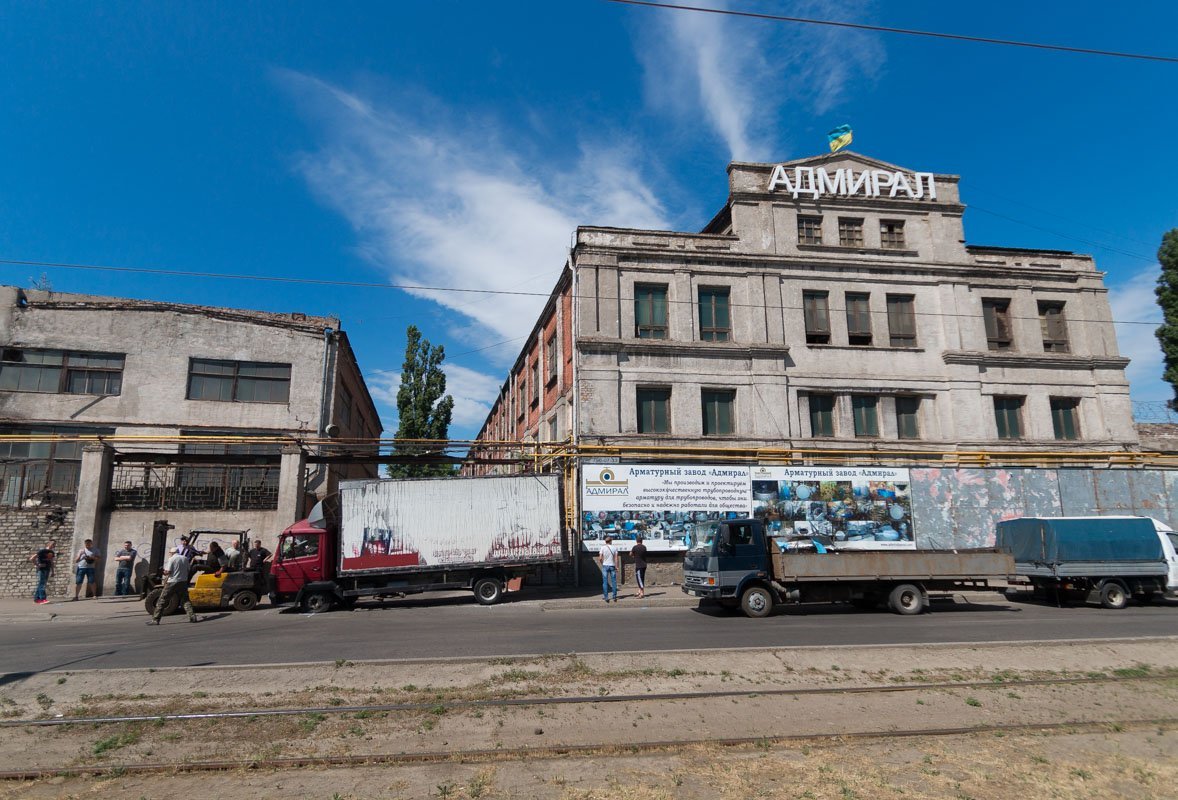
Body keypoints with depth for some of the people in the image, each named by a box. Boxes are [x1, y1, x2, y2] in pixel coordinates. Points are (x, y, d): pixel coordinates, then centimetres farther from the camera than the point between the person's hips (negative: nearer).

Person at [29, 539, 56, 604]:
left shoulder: (52, 552, 10)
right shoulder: (42, 551, -11)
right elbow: (32, 559, -14)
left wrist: (52, 571, 17)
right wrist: (38, 565, -12)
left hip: (47, 569, 7)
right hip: (41, 569, -7)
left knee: (43, 584, 8)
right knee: (41, 583, -10)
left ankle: (36, 599, 15)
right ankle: (43, 599, -14)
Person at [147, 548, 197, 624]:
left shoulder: (171, 559, -9)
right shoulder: (185, 559, 7)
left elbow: (168, 572, -13)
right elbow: (187, 571, 11)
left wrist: (164, 572, 7)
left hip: (172, 583, -5)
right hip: (183, 582, 5)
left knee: (162, 601, 4)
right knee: (185, 600, 10)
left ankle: (155, 619, 4)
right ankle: (192, 616, 0)